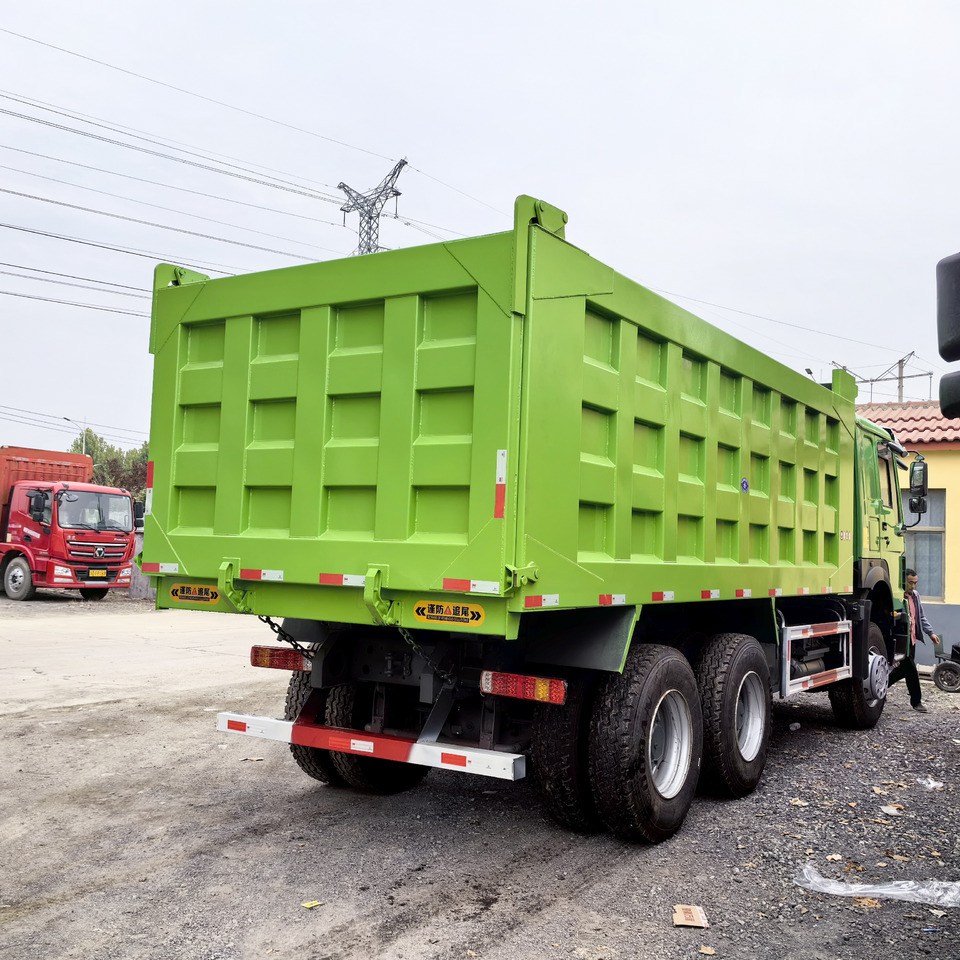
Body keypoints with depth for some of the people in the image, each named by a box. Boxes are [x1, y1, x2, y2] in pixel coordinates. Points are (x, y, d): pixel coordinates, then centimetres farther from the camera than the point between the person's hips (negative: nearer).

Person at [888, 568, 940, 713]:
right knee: (911, 670, -4)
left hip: (912, 638, 9)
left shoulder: (915, 596, 10)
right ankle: (915, 701, 9)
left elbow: (921, 617, 20)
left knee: (903, 669, 16)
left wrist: (931, 633, 13)